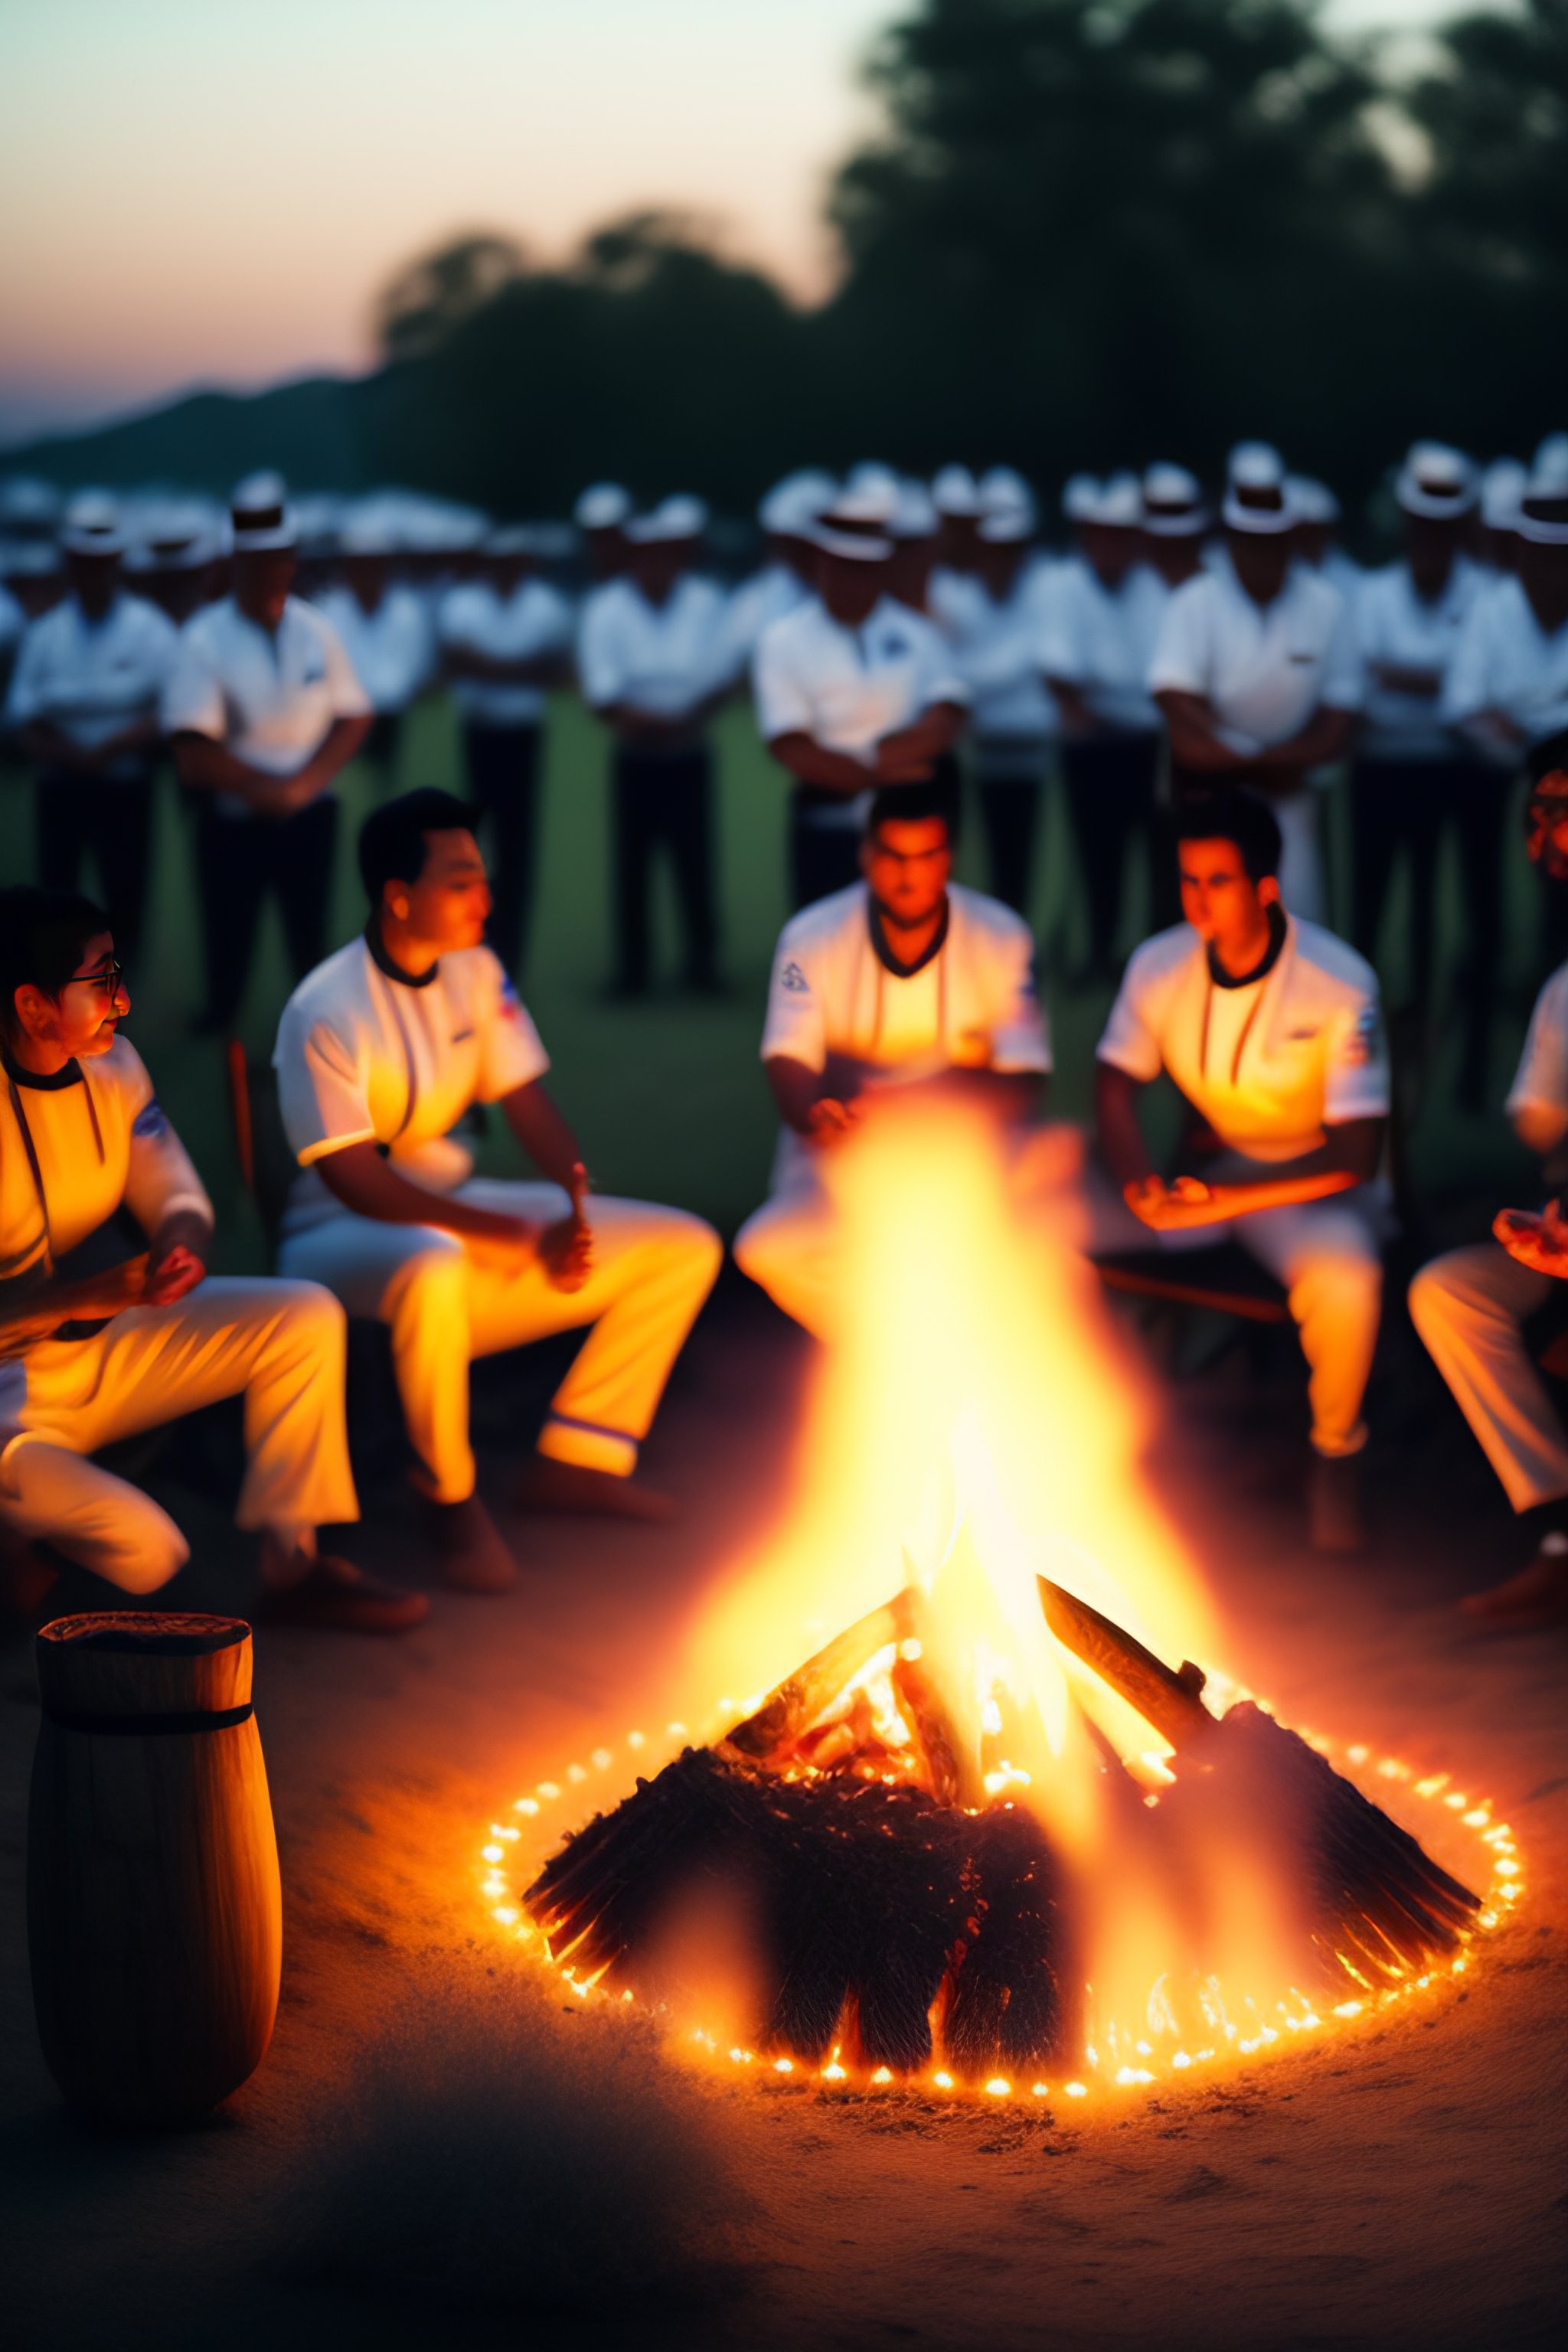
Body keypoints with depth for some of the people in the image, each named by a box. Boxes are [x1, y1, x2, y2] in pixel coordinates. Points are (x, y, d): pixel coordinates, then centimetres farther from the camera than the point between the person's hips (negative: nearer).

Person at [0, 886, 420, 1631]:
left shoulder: (113, 1063, 0)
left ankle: (292, 1567, -2)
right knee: (144, 1554, -27)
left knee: (306, 1318, -9)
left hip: (113, 1343, 8)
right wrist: (90, 1296, -32)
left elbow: (177, 1198, 8)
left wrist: (182, 1249, -16)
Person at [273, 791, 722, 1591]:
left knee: (685, 1248, 0)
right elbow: (358, 1183, -24)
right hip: (347, 1238, -8)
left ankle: (573, 1462, 4)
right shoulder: (324, 1014, -21)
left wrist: (574, 1204, -18)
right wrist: (523, 1235, -27)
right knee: (433, 1266, -45)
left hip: (458, 1210, 8)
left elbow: (528, 1105, 4)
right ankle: (448, 1496, -21)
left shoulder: (475, 971, 3)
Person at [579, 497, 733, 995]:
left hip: (690, 755, 1)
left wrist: (682, 723, -21)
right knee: (632, 864, 3)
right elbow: (603, 695, -13)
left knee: (696, 861, 3)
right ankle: (632, 967, 13)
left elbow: (720, 677, -5)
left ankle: (702, 963, 14)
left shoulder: (706, 602, 1)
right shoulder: (606, 610, -6)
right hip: (635, 761, -1)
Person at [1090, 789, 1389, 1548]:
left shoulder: (1338, 984, -18)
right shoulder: (1159, 965, -4)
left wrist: (1224, 1200, -27)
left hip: (1309, 1185, -5)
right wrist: (1139, 1184, -19)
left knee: (1343, 1276, -40)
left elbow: (1354, 1156, -19)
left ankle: (1335, 1453, -9)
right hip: (1201, 1174, 5)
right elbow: (1114, 1086, 2)